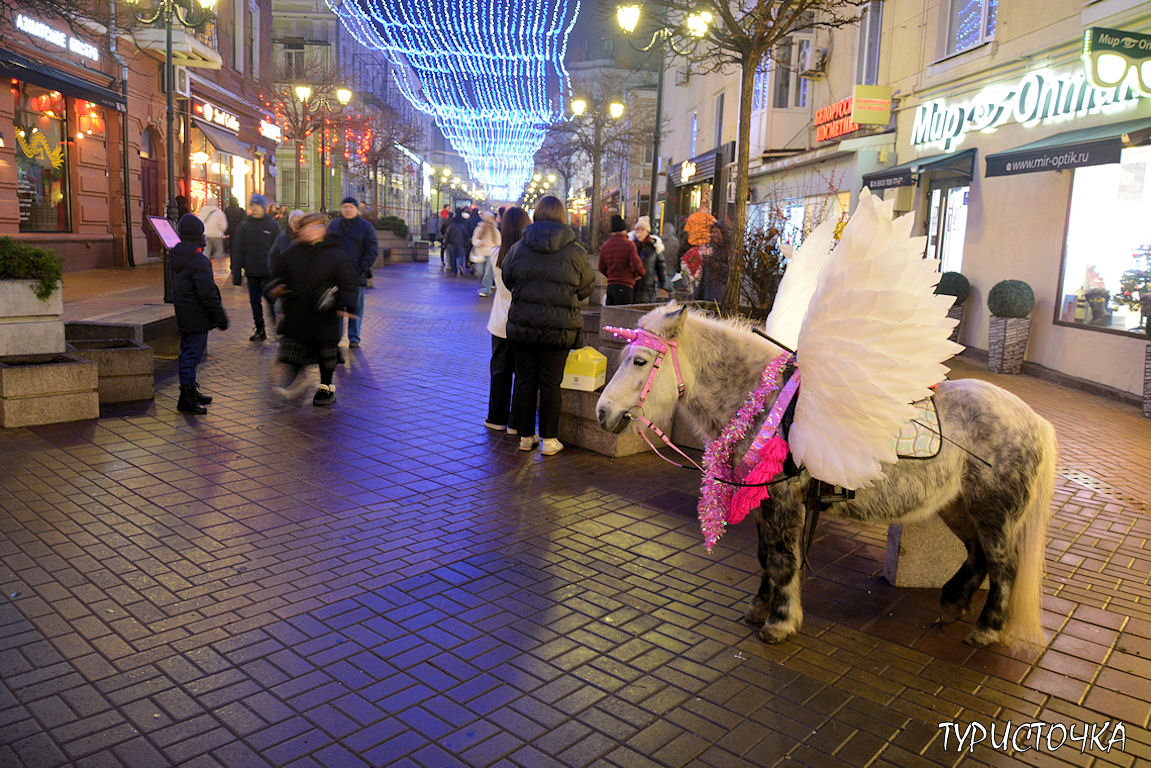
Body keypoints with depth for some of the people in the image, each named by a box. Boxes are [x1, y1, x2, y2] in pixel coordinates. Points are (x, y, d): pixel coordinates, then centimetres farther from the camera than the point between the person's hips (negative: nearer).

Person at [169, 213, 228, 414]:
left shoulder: (176, 257, 9)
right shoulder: (198, 261, -20)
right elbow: (208, 294, -21)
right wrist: (220, 317, -13)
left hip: (183, 316, 9)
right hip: (197, 318, -9)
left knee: (187, 354, 18)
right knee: (192, 355, -5)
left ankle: (191, 392, 31)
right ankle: (186, 400, -2)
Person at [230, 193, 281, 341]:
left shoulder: (273, 226, 1)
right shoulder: (243, 226, 6)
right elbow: (237, 251, 6)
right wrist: (236, 273, 1)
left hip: (269, 272, -3)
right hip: (251, 273, 3)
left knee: (271, 299, -3)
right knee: (255, 301, 7)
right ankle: (260, 330, 16)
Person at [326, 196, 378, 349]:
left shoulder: (366, 227, 0)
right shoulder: (333, 225, 10)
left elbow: (373, 250, -2)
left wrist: (362, 268, -11)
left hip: (357, 275, -3)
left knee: (356, 307, 3)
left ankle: (354, 338, 10)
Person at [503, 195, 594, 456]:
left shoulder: (519, 248, 0)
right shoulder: (575, 251, -5)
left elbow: (507, 280, 11)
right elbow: (586, 288, 4)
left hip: (522, 324, 2)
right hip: (559, 327, -2)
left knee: (525, 380, 11)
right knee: (550, 382, 5)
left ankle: (525, 436, 20)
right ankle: (549, 439, 11)